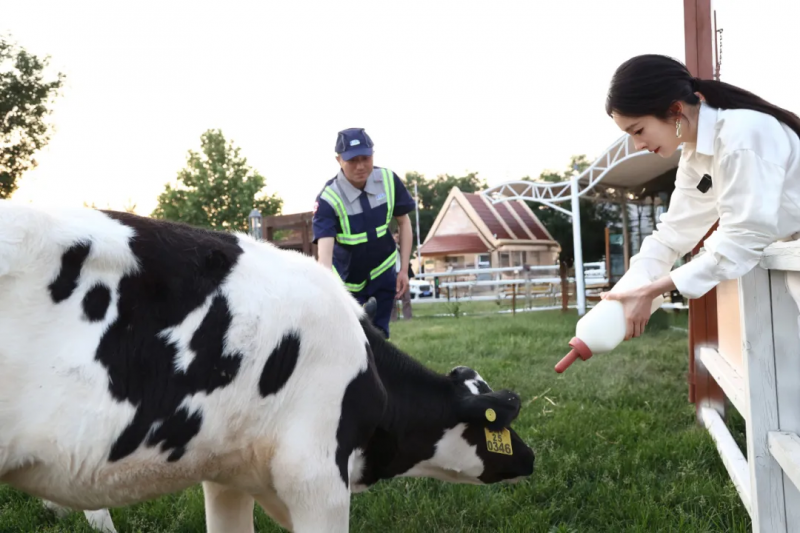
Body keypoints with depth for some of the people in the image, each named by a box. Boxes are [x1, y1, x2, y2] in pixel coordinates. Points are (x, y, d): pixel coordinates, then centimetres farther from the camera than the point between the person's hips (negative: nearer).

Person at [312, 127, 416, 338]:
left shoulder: (389, 180, -16)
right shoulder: (328, 199, -27)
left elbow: (404, 222, 1)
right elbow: (324, 250, -38)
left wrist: (404, 269, -3)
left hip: (383, 271, 3)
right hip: (346, 278, -2)